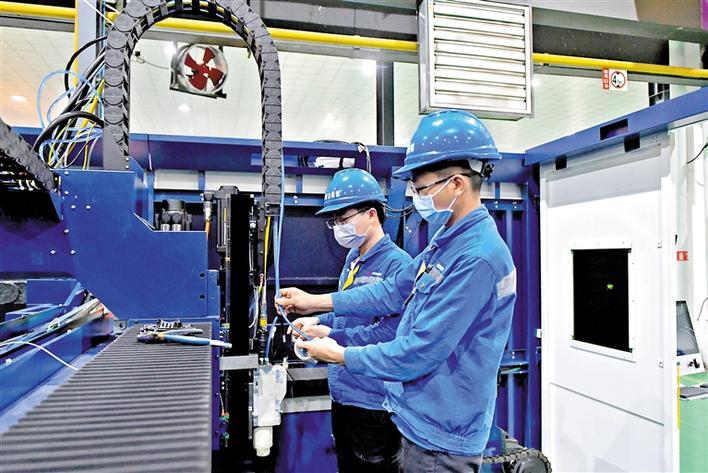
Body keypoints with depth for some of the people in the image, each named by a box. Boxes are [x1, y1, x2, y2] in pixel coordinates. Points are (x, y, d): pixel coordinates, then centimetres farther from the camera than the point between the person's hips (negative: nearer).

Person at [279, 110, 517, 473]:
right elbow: (395, 291, 11)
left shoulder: (478, 258, -27)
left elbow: (419, 352, -26)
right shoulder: (447, 240, 4)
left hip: (439, 438, -8)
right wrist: (316, 302, 9)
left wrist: (339, 355, -14)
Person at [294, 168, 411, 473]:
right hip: (342, 391, 9)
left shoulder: (397, 264, -20)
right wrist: (319, 321, 1)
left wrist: (331, 335, -22)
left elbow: (391, 332, -27)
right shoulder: (353, 258, 8)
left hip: (373, 400, -8)